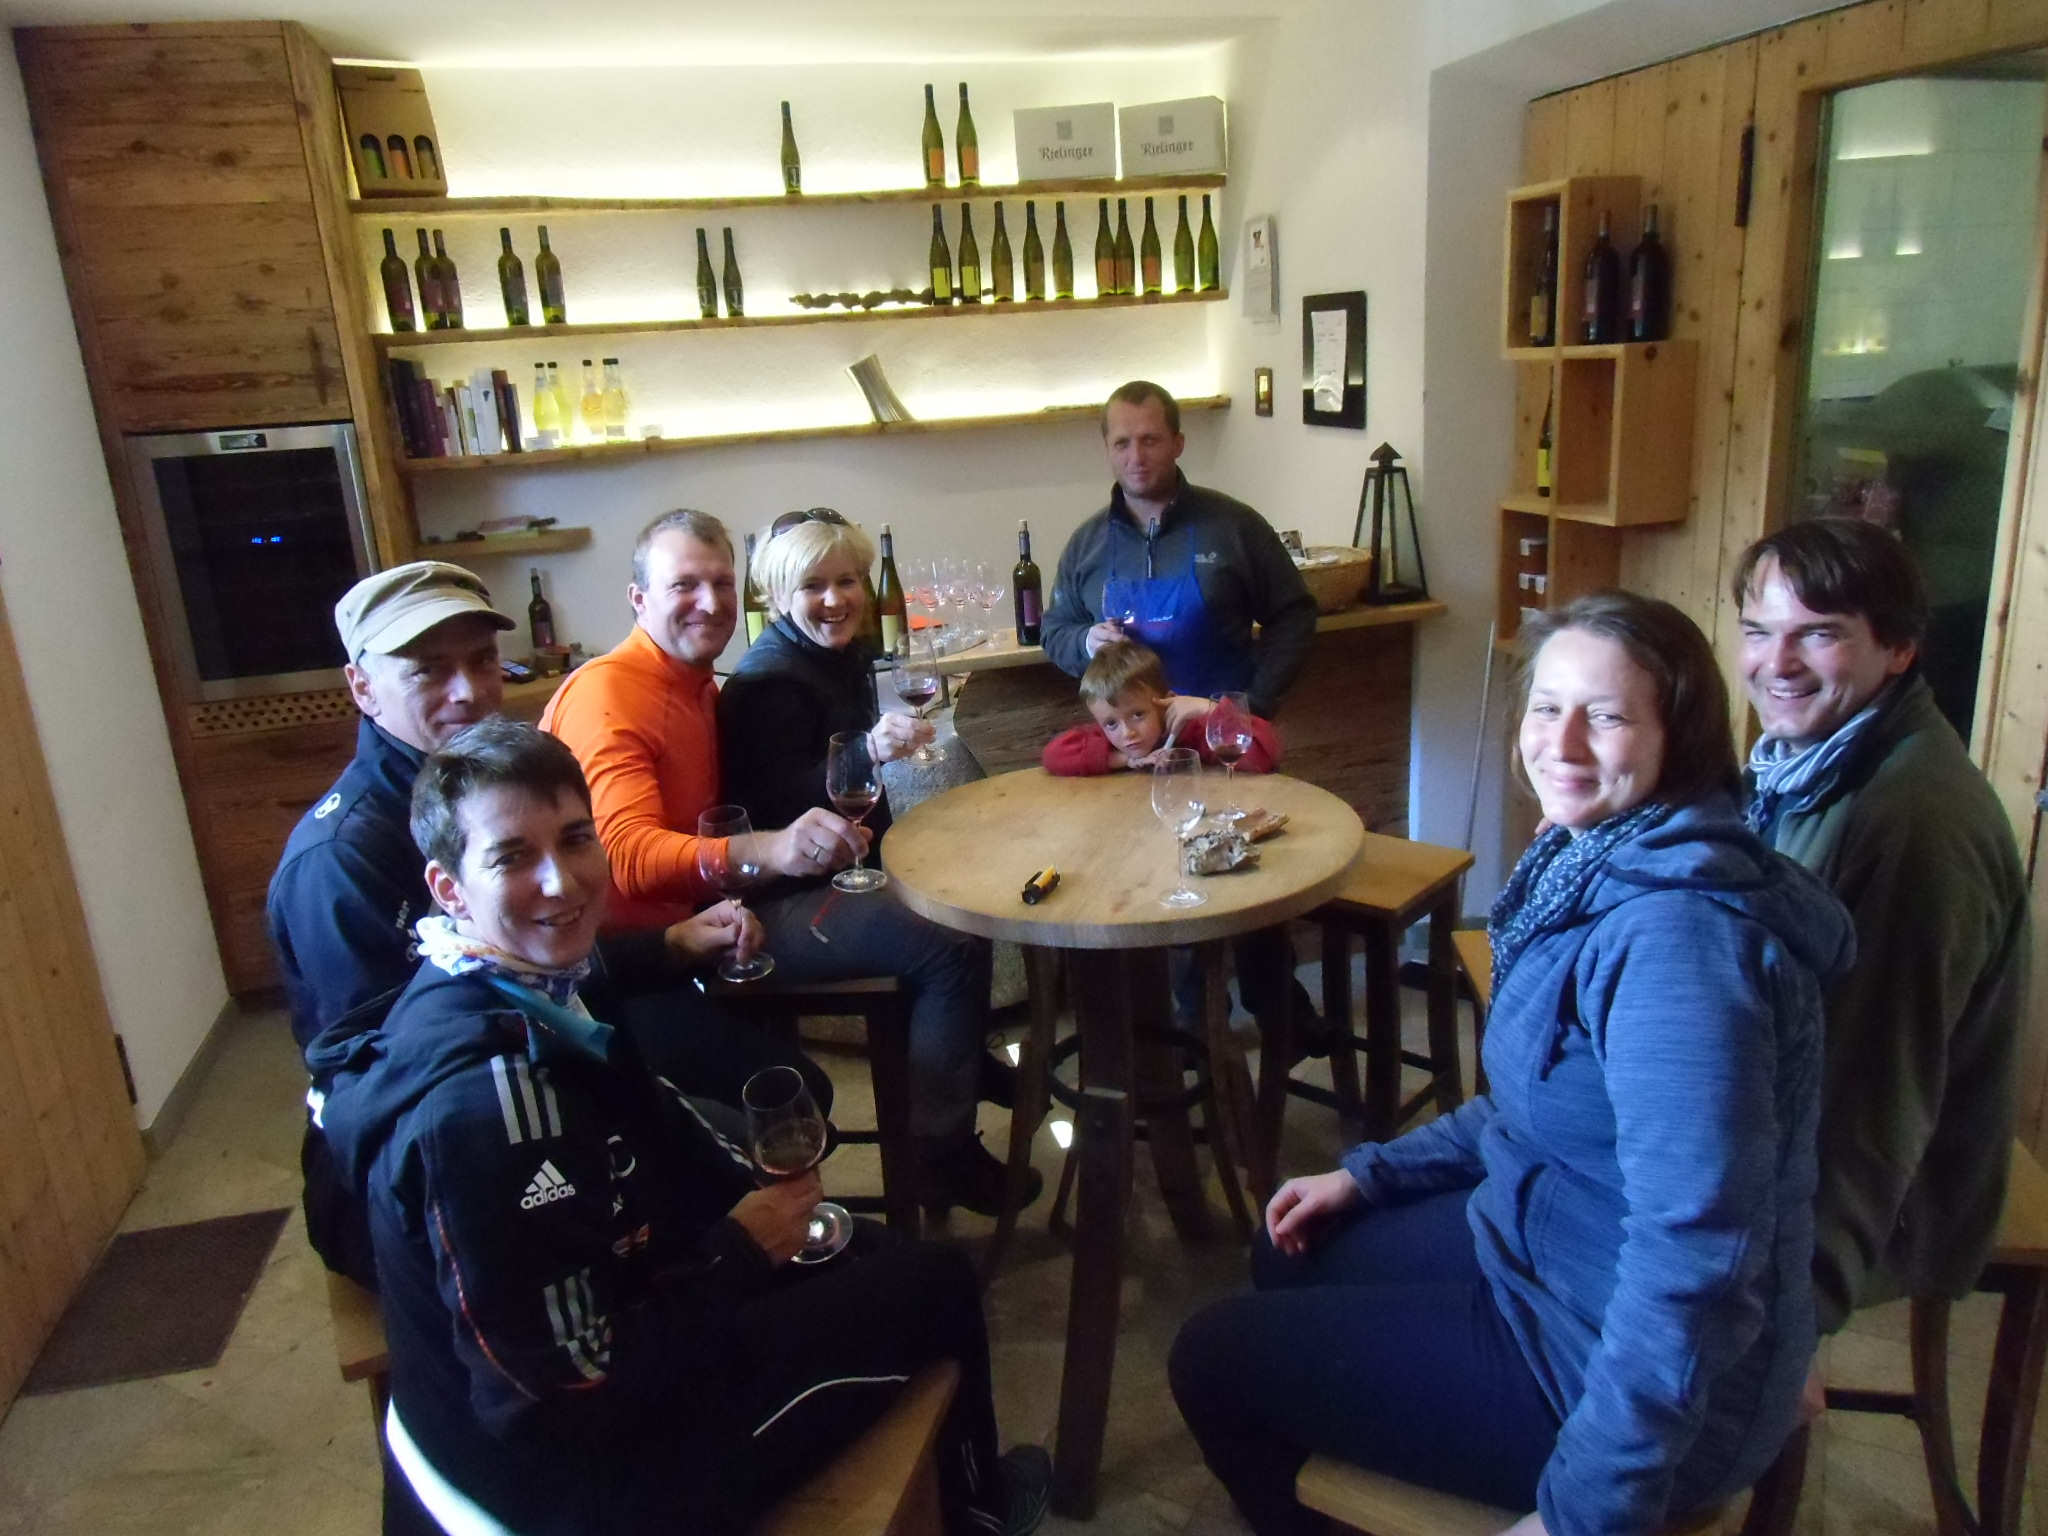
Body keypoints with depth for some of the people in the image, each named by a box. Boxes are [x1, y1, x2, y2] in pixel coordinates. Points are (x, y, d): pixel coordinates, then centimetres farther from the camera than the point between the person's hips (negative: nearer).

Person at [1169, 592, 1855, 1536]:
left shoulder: (1678, 933, -31)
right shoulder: (1594, 866, 1)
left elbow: (1694, 1259, -33)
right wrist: (1373, 1173, 11)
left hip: (1614, 1368, -9)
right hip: (1548, 1244, 9)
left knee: (1212, 1361, 2)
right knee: (1294, 1253, 24)